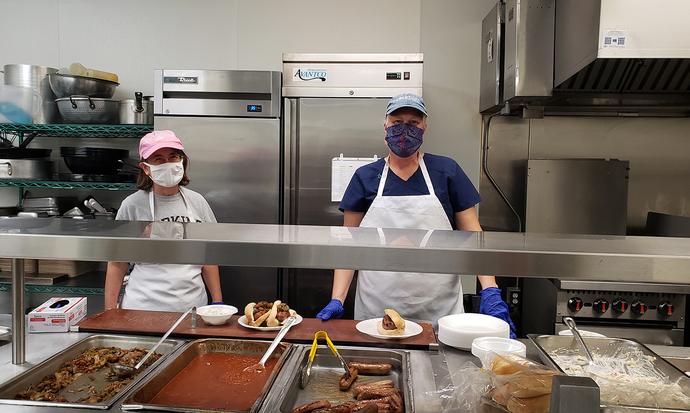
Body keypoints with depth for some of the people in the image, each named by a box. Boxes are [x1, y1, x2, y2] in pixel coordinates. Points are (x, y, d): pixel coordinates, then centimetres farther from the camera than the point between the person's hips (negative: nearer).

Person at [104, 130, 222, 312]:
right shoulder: (133, 205, -6)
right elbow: (117, 264, -1)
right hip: (144, 306, -2)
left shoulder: (197, 202, 3)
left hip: (193, 304, 3)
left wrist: (217, 302, 7)